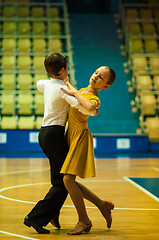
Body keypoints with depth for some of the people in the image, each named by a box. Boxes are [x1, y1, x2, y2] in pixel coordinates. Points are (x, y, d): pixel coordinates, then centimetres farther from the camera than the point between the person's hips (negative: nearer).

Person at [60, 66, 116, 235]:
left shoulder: (94, 98, -13)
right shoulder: (82, 91, 15)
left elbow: (90, 107, -38)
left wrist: (75, 93, -25)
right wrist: (66, 84, 26)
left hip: (80, 137, -9)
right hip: (71, 136, 9)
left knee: (68, 179, -14)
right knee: (69, 181, 8)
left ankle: (84, 221, 0)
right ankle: (103, 205, 21)